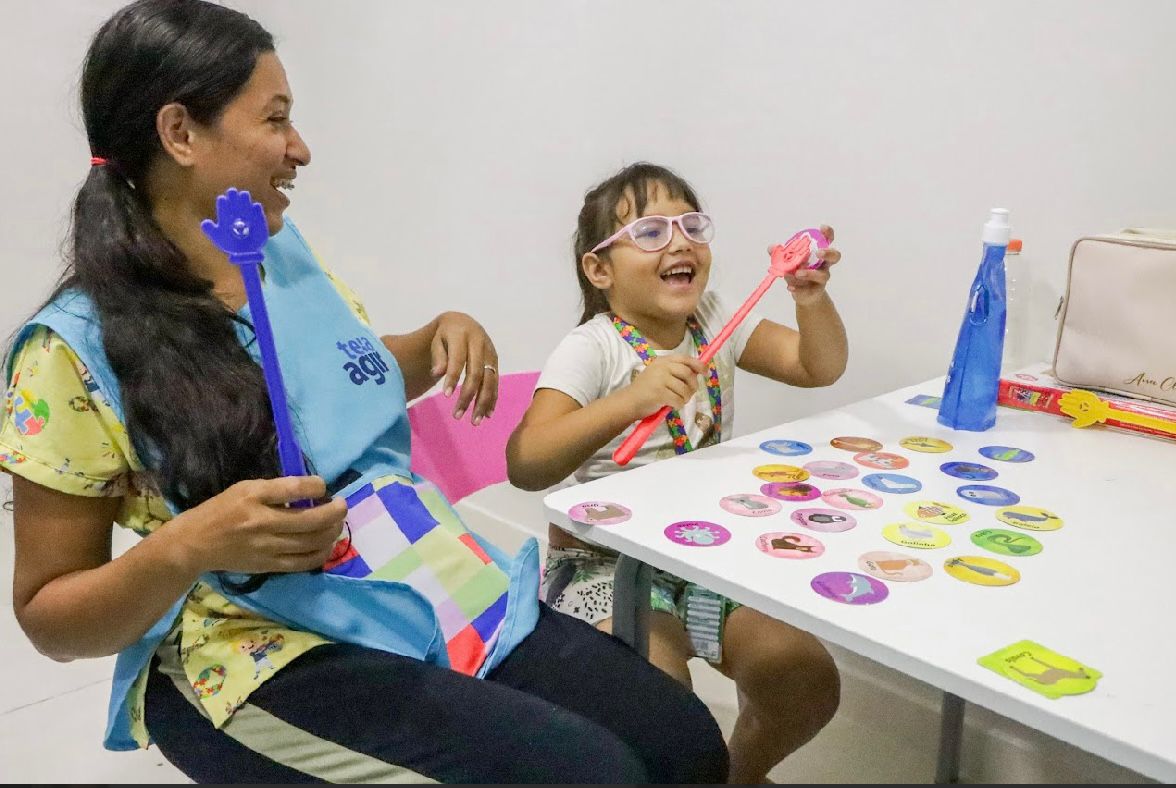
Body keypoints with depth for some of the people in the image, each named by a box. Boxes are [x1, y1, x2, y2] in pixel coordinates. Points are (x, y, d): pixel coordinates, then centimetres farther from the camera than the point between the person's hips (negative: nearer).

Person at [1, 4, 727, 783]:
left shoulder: (285, 252, 6)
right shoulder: (78, 348, -11)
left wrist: (445, 334, 4)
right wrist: (186, 548, -25)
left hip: (454, 596, 6)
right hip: (266, 660, -6)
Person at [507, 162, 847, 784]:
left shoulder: (715, 321, 2)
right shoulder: (591, 349, -16)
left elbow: (820, 367, 1)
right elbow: (525, 465, -29)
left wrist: (811, 297, -19)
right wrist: (631, 400, -41)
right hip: (608, 561, -5)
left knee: (808, 678, -6)